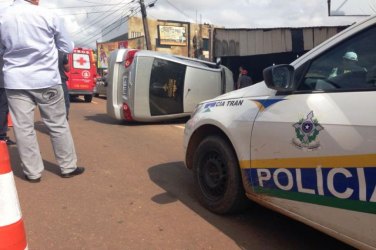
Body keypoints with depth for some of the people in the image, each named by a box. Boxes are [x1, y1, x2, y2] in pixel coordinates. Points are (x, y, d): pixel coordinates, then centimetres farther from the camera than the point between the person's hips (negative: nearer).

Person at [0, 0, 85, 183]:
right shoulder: (48, 15, -5)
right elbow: (67, 47, 7)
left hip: (15, 82, 2)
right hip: (46, 80, -1)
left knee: (23, 128, 6)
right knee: (58, 124, 8)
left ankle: (33, 172, 12)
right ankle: (68, 167, 17)